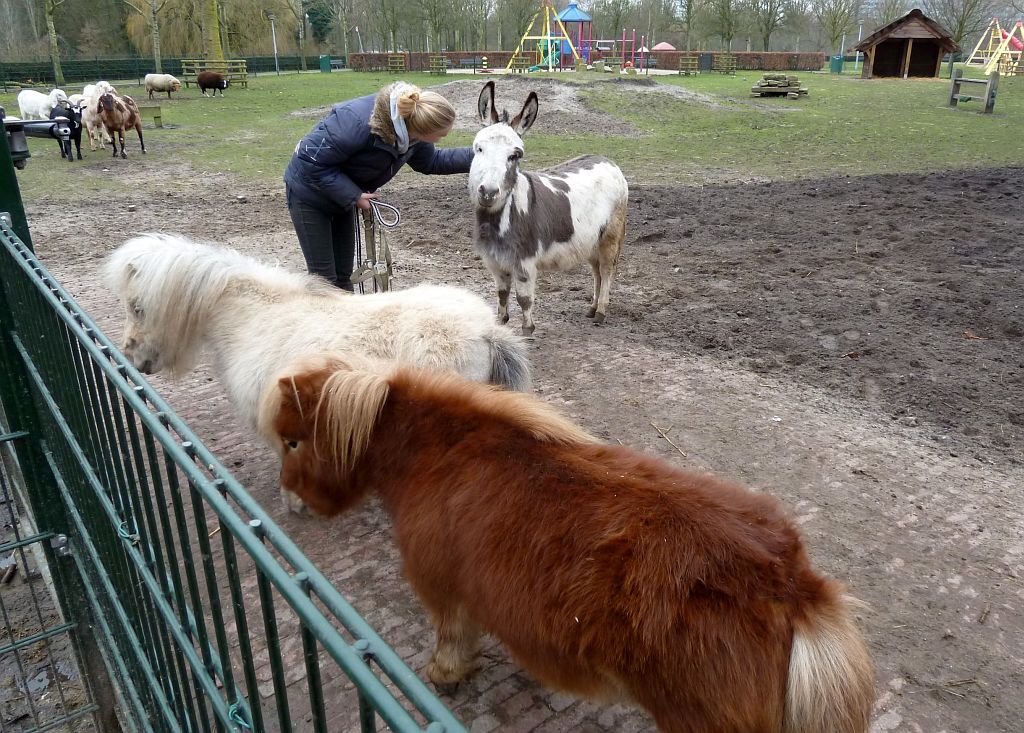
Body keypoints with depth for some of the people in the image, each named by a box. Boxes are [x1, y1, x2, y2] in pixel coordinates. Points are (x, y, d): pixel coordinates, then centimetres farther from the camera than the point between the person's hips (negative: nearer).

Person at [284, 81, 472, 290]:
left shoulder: (412, 130, -16)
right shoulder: (357, 122, -39)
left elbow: (431, 162, 6)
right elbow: (312, 162, -30)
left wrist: (474, 156, -3)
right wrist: (353, 195, -30)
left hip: (342, 194, 7)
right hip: (310, 193, -6)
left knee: (343, 275, 12)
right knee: (324, 278, -3)